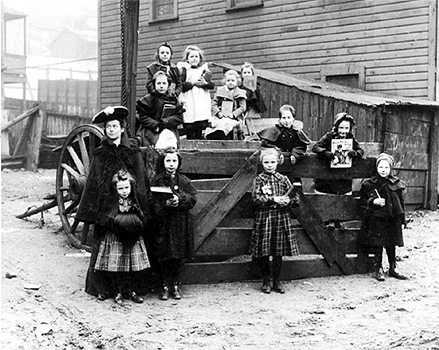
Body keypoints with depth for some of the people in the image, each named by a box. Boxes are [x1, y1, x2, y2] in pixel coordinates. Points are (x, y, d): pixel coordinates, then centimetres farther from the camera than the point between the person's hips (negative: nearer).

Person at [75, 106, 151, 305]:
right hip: (107, 207, 0)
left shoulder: (133, 153, 7)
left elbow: (141, 182, 5)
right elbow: (94, 184, 4)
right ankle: (102, 287, 8)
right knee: (106, 247, 0)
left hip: (129, 209, 1)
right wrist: (91, 211, -3)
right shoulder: (100, 155, 7)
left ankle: (130, 288, 6)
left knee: (131, 249, 0)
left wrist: (139, 207, -5)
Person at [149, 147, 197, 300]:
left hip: (180, 223, 2)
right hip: (162, 224, -2)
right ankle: (165, 285, 11)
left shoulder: (184, 181, 7)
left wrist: (179, 198, -19)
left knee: (178, 257, 5)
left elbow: (192, 198, -3)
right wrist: (166, 204, -22)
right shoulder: (157, 181, 1)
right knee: (163, 256, 0)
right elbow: (154, 203, -6)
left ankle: (174, 285, 16)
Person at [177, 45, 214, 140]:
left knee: (200, 129, 3)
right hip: (188, 103, -3)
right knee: (189, 130, -1)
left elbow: (212, 85, 8)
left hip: (202, 103, 3)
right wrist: (193, 83, -13)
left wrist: (205, 83, -12)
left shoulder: (204, 70, 16)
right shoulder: (184, 69, 4)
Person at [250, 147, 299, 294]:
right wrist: (273, 200, -18)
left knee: (278, 252, 5)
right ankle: (266, 281, 15)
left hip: (281, 218, 2)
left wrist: (287, 200, -15)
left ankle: (276, 282, 15)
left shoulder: (283, 179, 8)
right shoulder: (258, 180, 2)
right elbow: (256, 198, -10)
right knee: (264, 253, 2)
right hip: (264, 218, -2)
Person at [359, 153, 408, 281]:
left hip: (393, 218, 2)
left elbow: (401, 202, 9)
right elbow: (363, 200, 4)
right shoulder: (369, 184, -3)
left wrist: (402, 219, 8)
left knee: (391, 245, 10)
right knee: (378, 245, 1)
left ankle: (393, 268, 22)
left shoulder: (397, 184, 3)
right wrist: (373, 201, -14)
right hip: (376, 219, -2)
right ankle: (378, 269, 13)